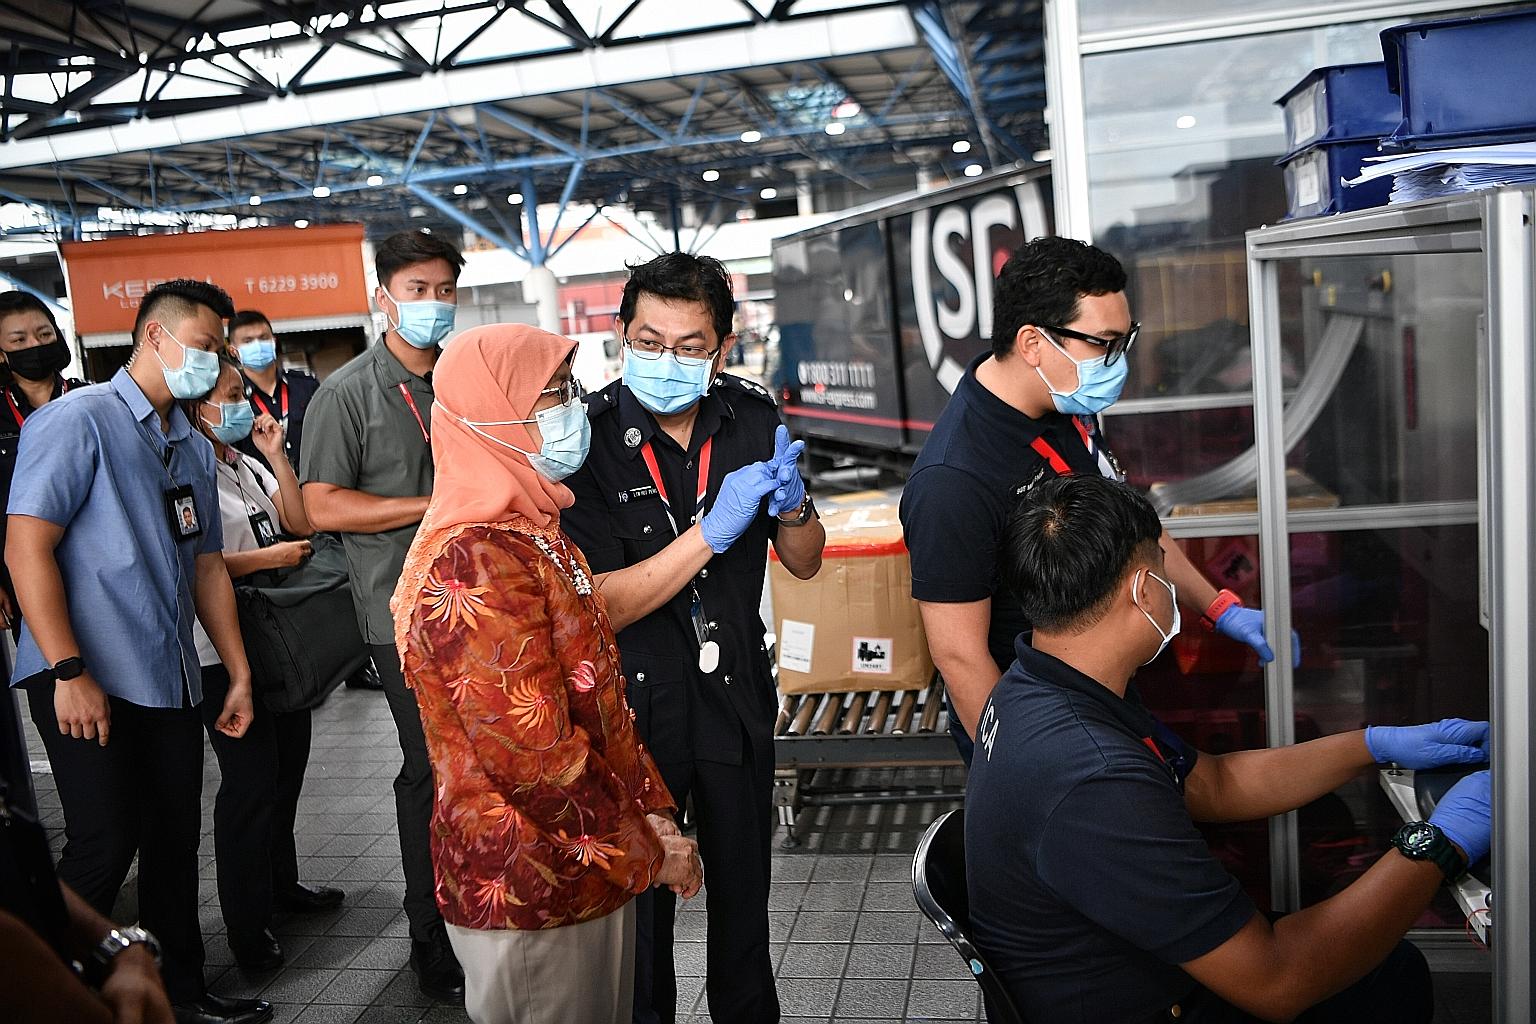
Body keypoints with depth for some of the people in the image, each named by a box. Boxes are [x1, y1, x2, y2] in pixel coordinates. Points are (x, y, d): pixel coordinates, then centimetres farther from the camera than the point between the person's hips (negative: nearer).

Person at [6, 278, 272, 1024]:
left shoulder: (195, 448, 15)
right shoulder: (78, 420, -6)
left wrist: (240, 672, 15)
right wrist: (68, 671, -19)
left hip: (172, 682, 7)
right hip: (90, 681, -7)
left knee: (175, 840, 13)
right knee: (104, 846, -6)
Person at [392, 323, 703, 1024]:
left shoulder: (535, 531, 8)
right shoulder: (474, 565, -24)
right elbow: (536, 760, -25)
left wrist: (652, 808, 5)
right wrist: (648, 853, -14)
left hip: (593, 869, 9)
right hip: (531, 891, -9)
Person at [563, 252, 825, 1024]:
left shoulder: (753, 418, -6)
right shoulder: (587, 438, -18)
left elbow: (805, 562, 2)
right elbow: (596, 608, -23)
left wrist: (791, 505, -19)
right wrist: (713, 532, -30)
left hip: (736, 696, 4)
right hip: (635, 704, -3)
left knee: (743, 888, 20)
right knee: (641, 900, 14)